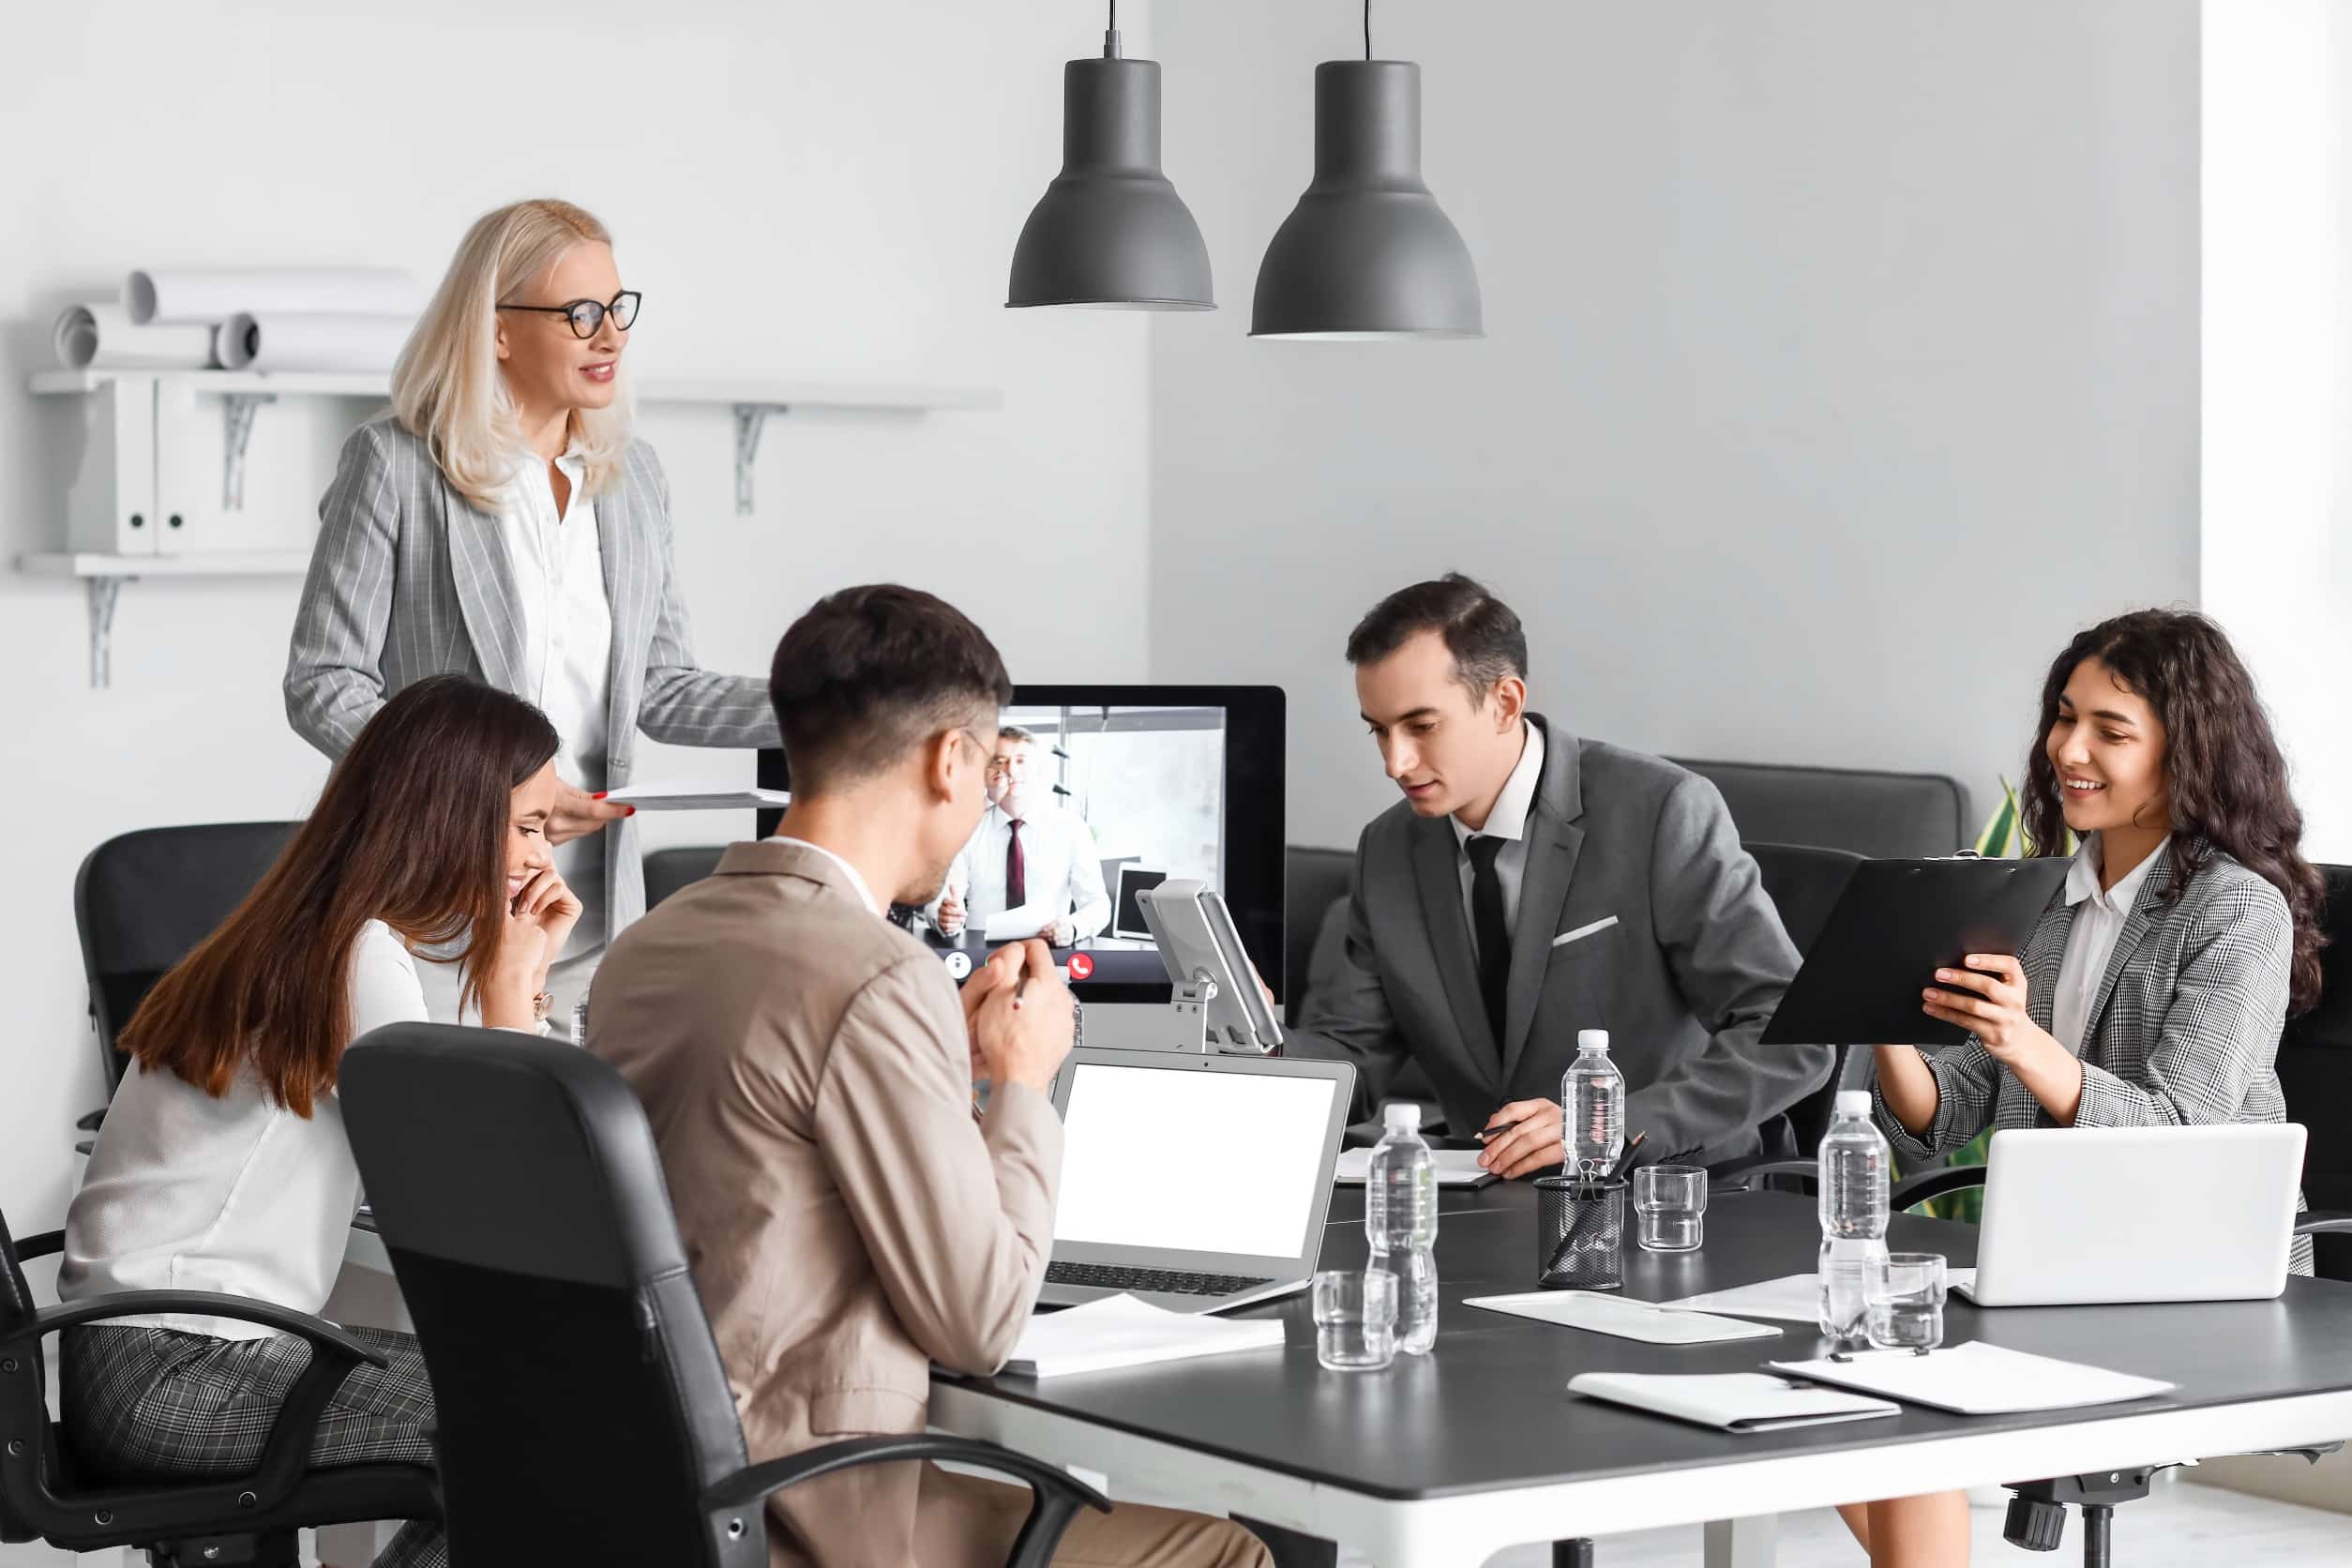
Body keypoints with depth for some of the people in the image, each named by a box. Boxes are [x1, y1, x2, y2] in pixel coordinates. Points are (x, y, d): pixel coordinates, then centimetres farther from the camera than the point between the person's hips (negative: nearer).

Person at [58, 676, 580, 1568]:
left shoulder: (313, 938, 13)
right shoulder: (364, 956, -15)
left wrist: (517, 975, 7)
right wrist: (512, 982, -7)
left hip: (170, 1357, 10)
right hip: (170, 1382, -10)